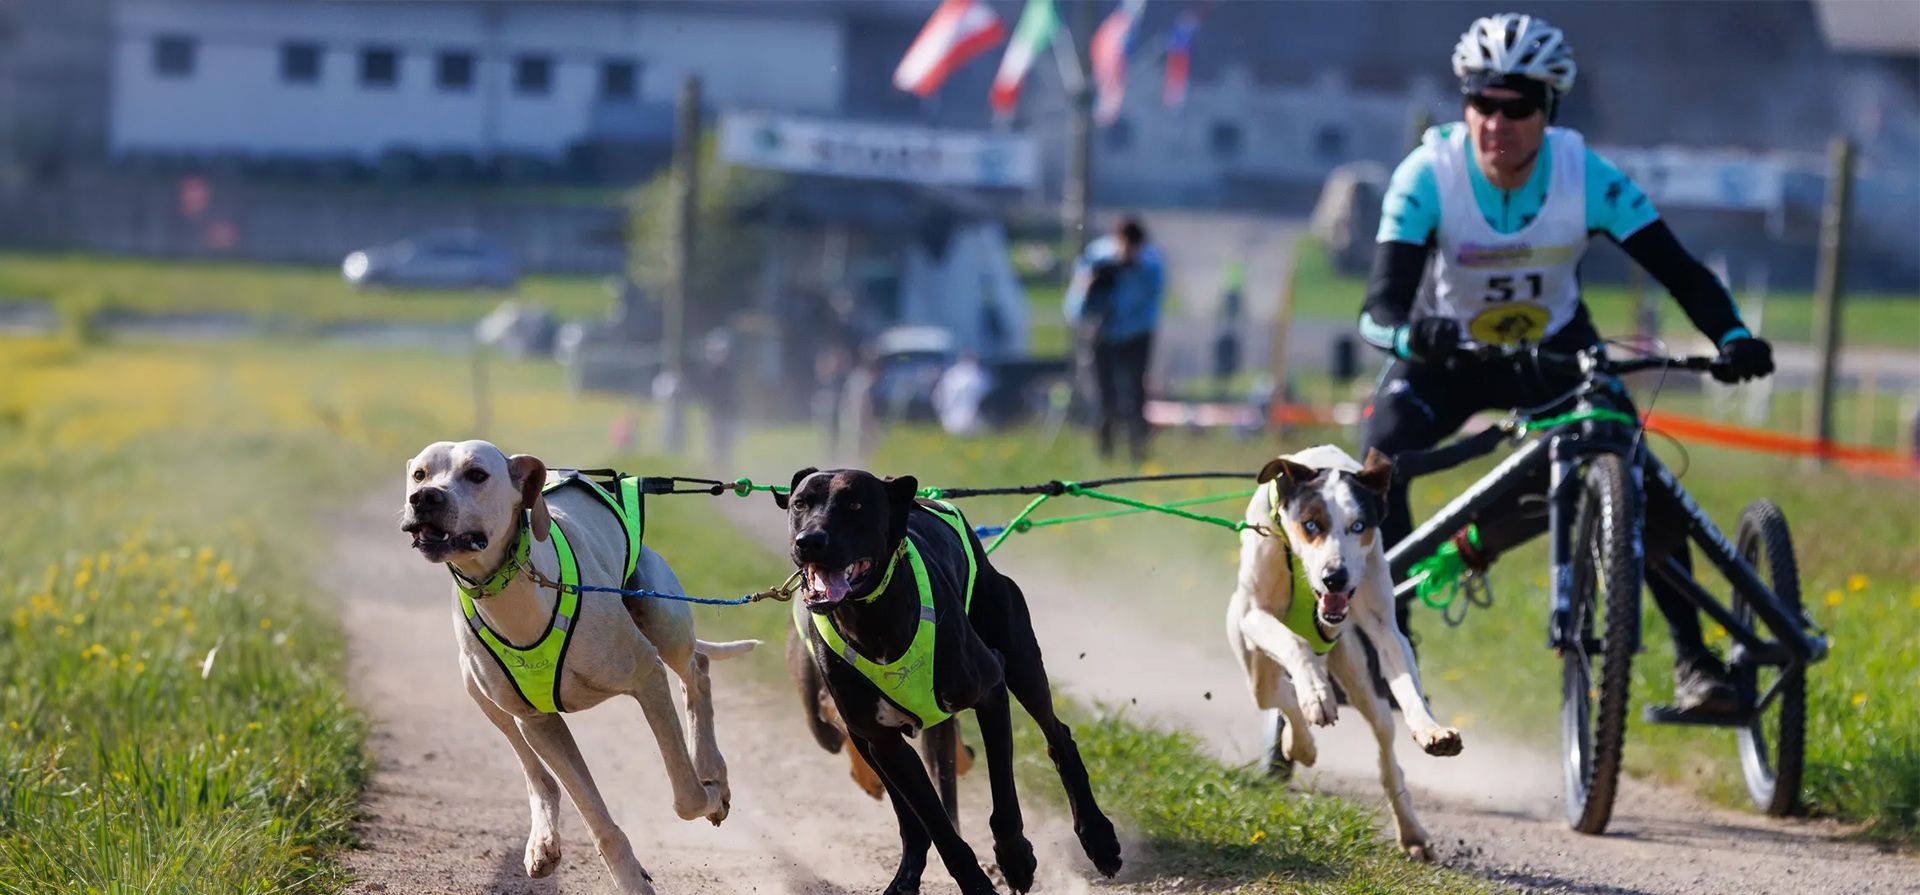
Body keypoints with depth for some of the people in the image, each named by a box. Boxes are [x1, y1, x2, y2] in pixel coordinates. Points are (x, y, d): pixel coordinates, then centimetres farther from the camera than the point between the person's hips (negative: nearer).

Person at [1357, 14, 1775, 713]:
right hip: (1450, 358, -1)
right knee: (1381, 457, -26)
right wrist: (1405, 332, -57)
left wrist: (1733, 336, -43)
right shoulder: (1427, 176, -26)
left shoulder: (1587, 177, -23)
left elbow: (1677, 269, -24)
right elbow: (1384, 302, -33)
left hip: (1557, 352, 1)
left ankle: (1692, 661, -6)